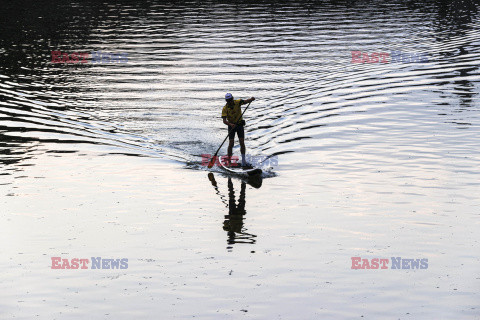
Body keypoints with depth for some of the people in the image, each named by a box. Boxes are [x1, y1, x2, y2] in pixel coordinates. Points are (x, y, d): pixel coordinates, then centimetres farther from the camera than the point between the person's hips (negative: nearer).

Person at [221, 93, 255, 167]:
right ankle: (229, 161, 0)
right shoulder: (225, 109, -15)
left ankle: (243, 161, 2)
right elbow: (224, 121, -23)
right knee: (231, 144, -10)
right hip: (231, 126, -2)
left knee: (242, 143, -4)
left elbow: (246, 101, -21)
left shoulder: (237, 102, -9)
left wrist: (251, 99, -44)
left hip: (240, 124, 2)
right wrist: (230, 124, -42)